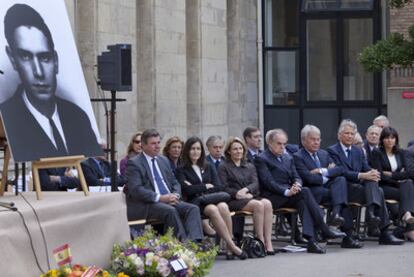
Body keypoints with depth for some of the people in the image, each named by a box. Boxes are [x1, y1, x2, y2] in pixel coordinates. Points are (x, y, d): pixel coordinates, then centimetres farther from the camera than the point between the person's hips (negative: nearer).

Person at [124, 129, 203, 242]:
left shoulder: (163, 160, 21)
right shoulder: (134, 163, -2)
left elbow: (175, 183, 23)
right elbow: (136, 190, -13)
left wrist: (175, 195, -2)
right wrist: (160, 197, -20)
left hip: (169, 200, 7)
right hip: (145, 205, -7)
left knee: (193, 208, -20)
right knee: (171, 211, -35)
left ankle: (194, 242, -39)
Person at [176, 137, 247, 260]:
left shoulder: (209, 167, 22)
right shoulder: (181, 170, 9)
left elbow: (219, 187, 9)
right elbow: (187, 190, -7)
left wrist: (196, 188, -3)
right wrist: (206, 186, 2)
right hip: (195, 202, -3)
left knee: (223, 207, -33)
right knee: (213, 210, -35)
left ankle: (229, 248, -33)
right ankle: (232, 245, -35)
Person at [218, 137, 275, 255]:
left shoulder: (250, 166, 25)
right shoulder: (223, 167, 12)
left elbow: (255, 184, 7)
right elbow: (224, 188, -1)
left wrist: (246, 190, -14)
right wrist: (238, 194, -15)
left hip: (251, 197, 4)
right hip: (233, 201, -4)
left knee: (267, 203, -29)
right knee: (258, 205, -33)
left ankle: (268, 241, -36)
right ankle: (261, 241, -32)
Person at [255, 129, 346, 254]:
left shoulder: (288, 158, 24)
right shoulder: (261, 159, 0)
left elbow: (296, 177, 17)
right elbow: (268, 182, -11)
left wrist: (297, 184, -9)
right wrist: (286, 191, -25)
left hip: (289, 194, 6)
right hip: (273, 198, -6)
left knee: (302, 201, -29)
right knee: (305, 192, -27)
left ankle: (310, 239, -41)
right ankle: (324, 229, -26)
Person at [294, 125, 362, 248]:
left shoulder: (324, 154, 20)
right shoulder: (298, 157, -2)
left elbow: (339, 169, 7)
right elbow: (308, 178, -16)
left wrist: (323, 171, -8)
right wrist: (325, 179, -4)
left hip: (327, 187, 6)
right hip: (312, 191, -6)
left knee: (341, 179, -24)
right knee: (342, 195, -26)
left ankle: (336, 213, -35)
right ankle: (347, 236, -25)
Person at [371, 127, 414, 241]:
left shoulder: (400, 153, 17)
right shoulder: (377, 153, 2)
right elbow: (380, 176, -9)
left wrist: (391, 174, -7)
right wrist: (398, 181, -11)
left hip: (399, 185, 4)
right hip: (383, 187, -4)